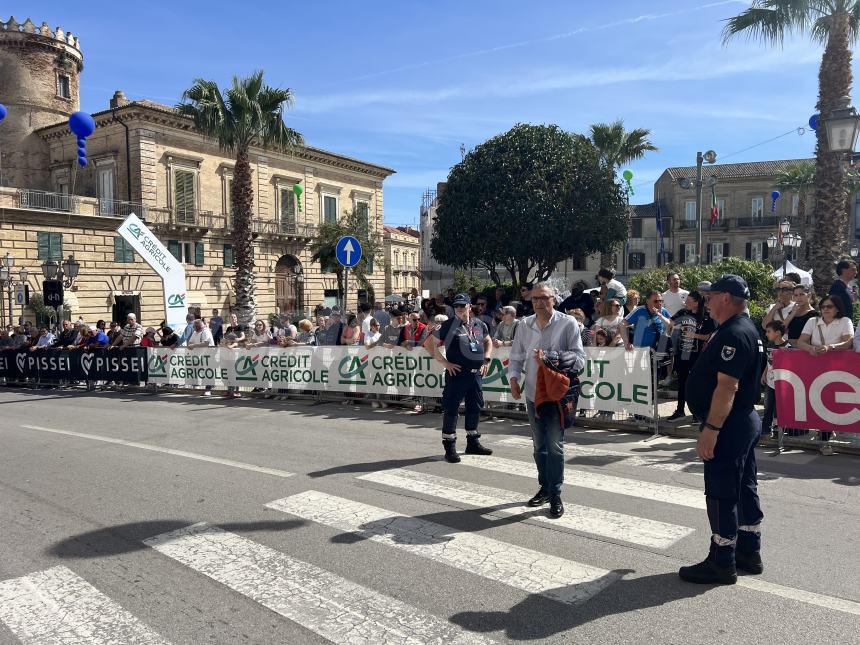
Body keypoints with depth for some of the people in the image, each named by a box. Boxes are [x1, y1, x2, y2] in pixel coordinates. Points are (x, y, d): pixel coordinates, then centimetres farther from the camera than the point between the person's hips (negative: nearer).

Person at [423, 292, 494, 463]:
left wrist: (486, 360, 11)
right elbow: (429, 343, -6)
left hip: (476, 374, 6)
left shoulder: (479, 325, 9)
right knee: (451, 410, -2)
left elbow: (488, 341, 27)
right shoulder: (449, 325, -6)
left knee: (475, 408, 15)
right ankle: (449, 448, 7)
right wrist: (445, 362, -11)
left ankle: (472, 443, 31)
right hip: (457, 373, -6)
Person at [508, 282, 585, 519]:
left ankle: (555, 496, 7)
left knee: (554, 445, -4)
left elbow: (579, 357, -12)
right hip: (533, 393, 5)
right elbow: (516, 357, 9)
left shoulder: (567, 323, -8)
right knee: (539, 445, 15)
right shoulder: (525, 325, 5)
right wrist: (513, 378, -8)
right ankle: (544, 488, 30)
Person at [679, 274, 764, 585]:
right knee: (744, 488, 17)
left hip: (728, 425, -11)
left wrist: (711, 429, -26)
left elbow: (727, 386, -27)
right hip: (745, 420, 11)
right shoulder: (747, 329, 14)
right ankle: (749, 553, 29)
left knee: (721, 495, -2)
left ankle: (721, 563, 7)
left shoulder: (733, 334, -20)